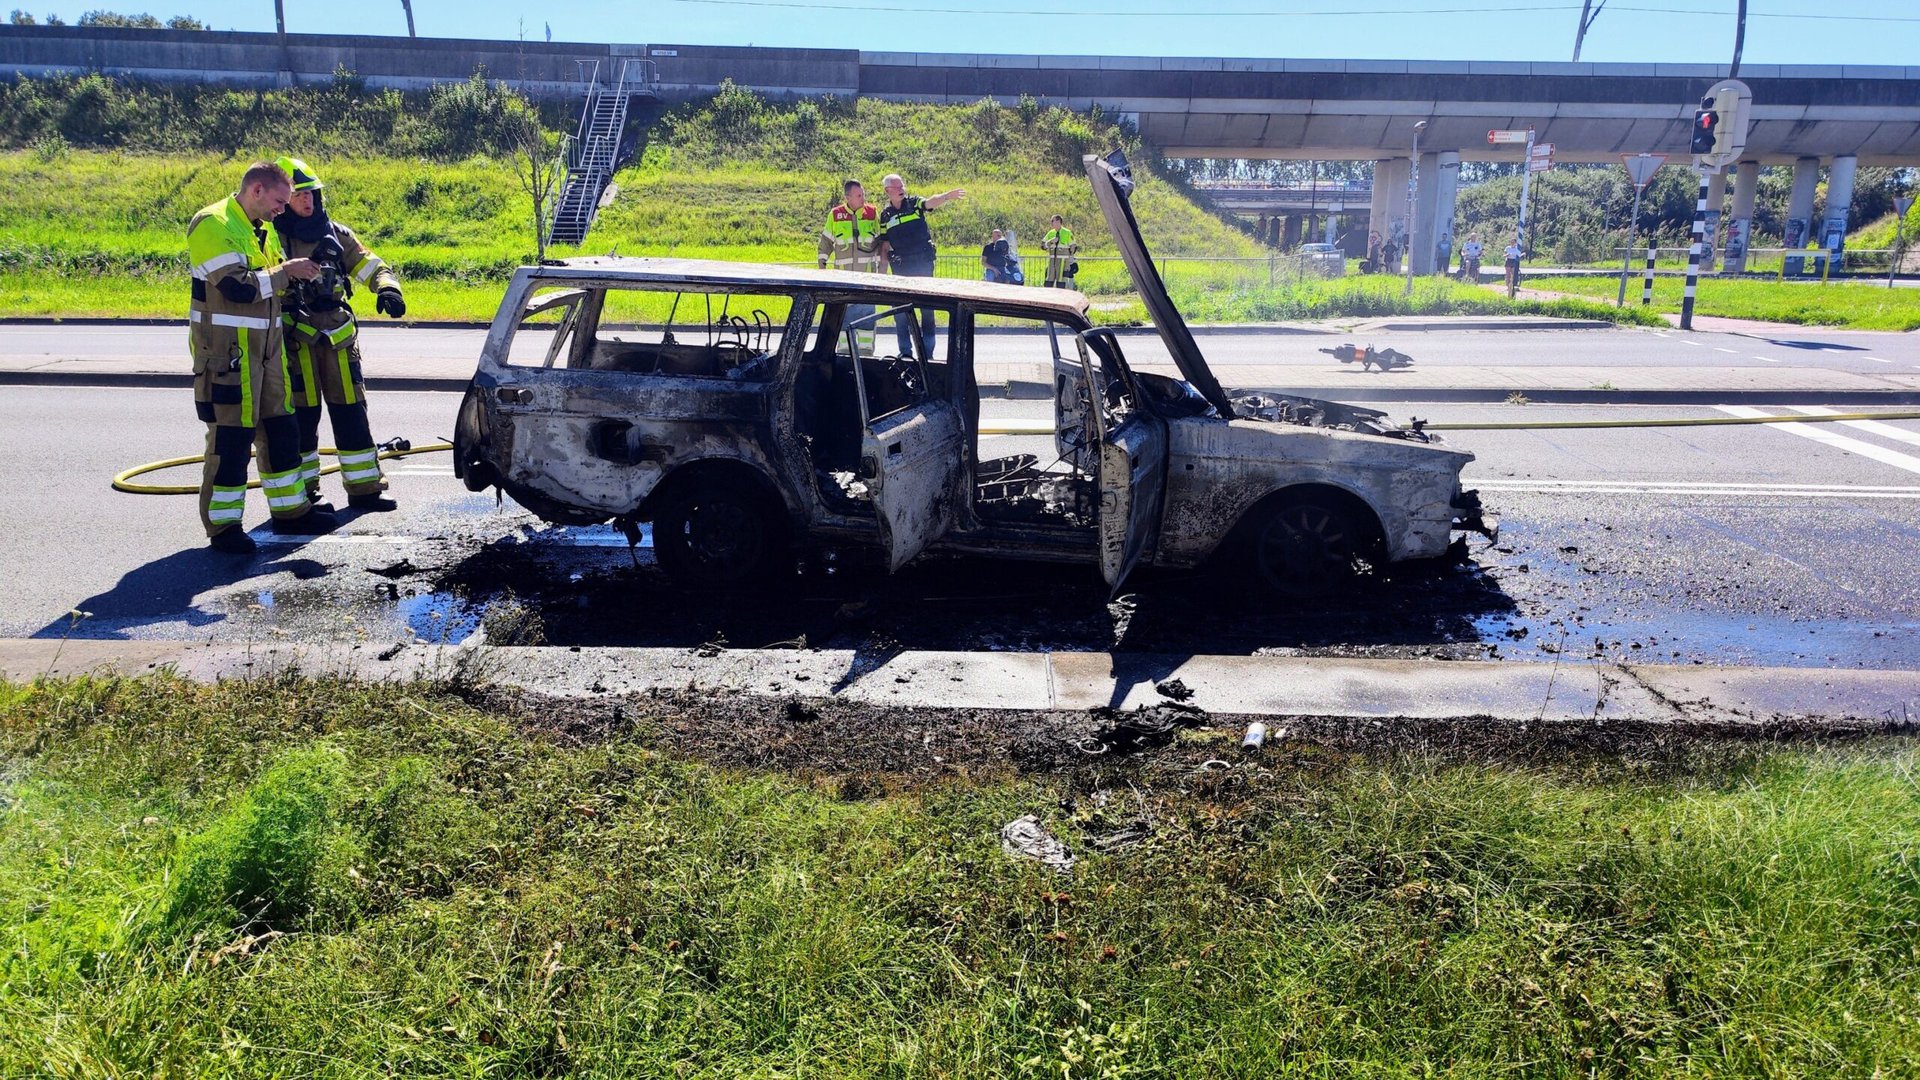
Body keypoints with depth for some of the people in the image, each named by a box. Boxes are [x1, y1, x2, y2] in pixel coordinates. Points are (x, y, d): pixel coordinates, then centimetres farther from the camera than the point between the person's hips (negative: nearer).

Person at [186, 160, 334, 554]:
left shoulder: (263, 229, 16)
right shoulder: (213, 225, -13)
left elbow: (273, 282, 24)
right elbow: (237, 287, -23)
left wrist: (301, 275, 4)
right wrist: (286, 272, -15)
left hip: (266, 344, 9)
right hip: (226, 348, -9)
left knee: (280, 428, 13)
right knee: (231, 436, -5)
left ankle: (290, 510, 24)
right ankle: (222, 525, 3)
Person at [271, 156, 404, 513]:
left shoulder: (336, 235, 11)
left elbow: (372, 267, 10)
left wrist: (387, 289, -10)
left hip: (338, 336, 4)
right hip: (294, 339, -3)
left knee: (350, 413, 4)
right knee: (301, 416, 1)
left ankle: (364, 488, 9)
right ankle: (303, 490, 14)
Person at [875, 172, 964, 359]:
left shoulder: (914, 203, 2)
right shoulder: (885, 214, 8)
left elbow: (931, 202, -19)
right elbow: (885, 244, 12)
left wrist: (947, 196, -40)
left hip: (923, 262, -2)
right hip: (900, 266, 2)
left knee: (927, 307, -1)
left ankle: (927, 351, 4)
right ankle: (905, 351, 12)